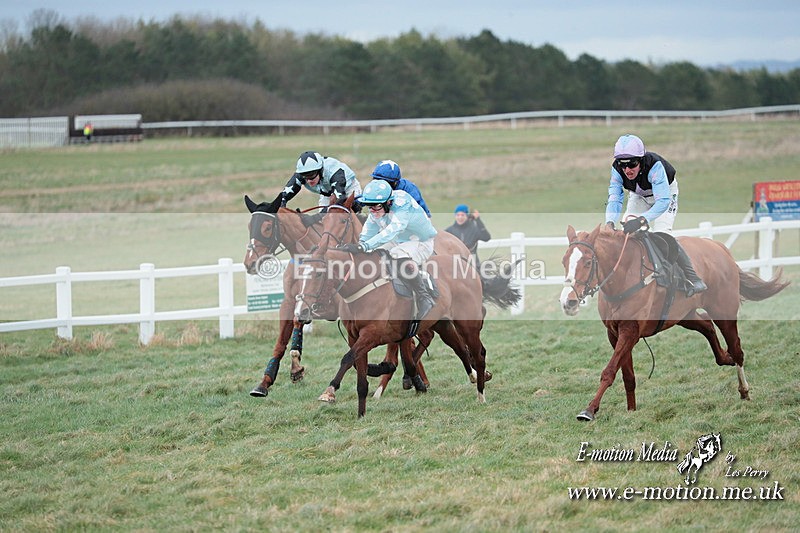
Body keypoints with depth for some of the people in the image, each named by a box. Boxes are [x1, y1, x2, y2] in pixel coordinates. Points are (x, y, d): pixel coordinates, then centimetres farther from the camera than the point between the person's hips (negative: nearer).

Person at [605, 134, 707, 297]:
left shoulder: (654, 165, -42)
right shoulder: (617, 169, -29)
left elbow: (663, 201, -48)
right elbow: (614, 198, -33)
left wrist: (642, 220, -63)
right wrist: (610, 222, -53)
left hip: (665, 192, -5)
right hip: (639, 196, 5)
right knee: (627, 230, -10)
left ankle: (694, 280, -21)